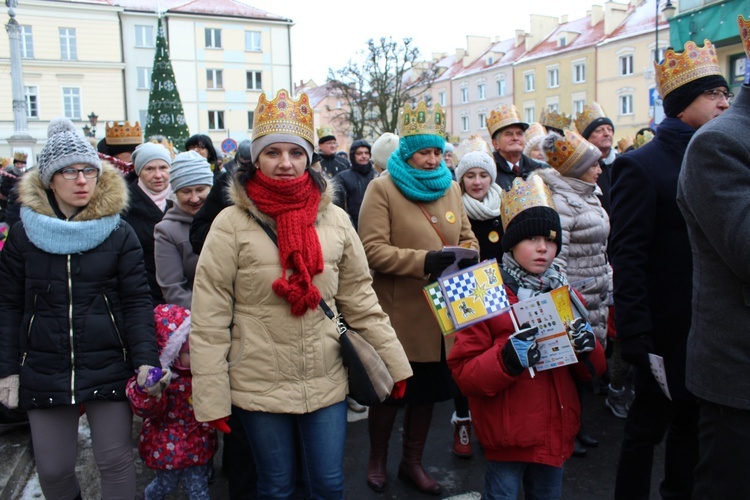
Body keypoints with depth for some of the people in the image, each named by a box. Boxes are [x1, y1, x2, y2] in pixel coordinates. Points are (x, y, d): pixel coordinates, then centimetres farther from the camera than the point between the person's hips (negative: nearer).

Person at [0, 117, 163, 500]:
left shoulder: (119, 233, -2)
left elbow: (137, 302, -4)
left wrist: (146, 360, -15)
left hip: (109, 368, -1)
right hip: (44, 372, 2)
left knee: (115, 461, 5)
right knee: (52, 469, 11)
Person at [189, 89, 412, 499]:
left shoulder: (334, 219, 0)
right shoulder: (232, 224, -8)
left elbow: (360, 299, 5)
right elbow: (209, 318, -9)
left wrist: (395, 363, 5)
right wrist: (211, 398, -10)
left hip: (327, 383, 2)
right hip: (259, 387, -2)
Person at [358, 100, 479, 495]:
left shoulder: (450, 187, 10)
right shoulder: (382, 188, -8)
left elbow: (467, 237, 13)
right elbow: (373, 250, -17)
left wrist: (467, 257, -9)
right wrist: (423, 260, -27)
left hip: (441, 311, 5)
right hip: (398, 313, -5)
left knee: (427, 389, 16)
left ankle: (412, 462, 37)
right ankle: (377, 460, 35)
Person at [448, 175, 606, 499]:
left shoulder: (565, 294, 6)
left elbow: (593, 369, 10)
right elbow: (463, 373, -14)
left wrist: (586, 348, -12)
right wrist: (507, 359, -31)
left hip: (556, 432, 5)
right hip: (507, 435, -5)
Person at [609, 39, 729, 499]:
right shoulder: (642, 166, -11)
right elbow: (627, 258, -16)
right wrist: (637, 339, -19)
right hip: (667, 332, -6)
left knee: (691, 426, 20)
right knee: (647, 430, 8)